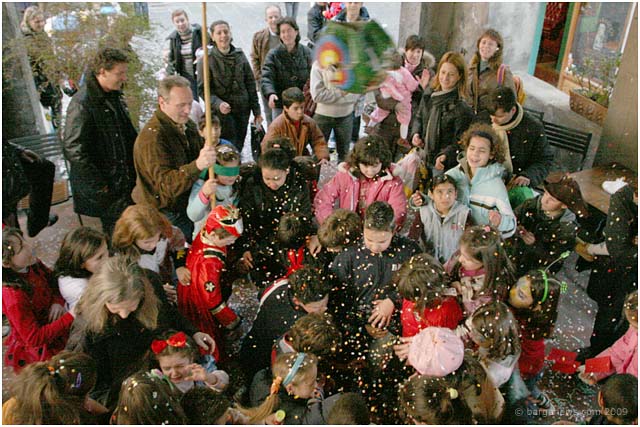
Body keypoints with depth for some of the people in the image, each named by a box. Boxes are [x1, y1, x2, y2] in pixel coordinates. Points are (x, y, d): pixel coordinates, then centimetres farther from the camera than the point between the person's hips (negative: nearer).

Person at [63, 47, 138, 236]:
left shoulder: (115, 96, 8)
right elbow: (73, 150, -22)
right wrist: (100, 187, -18)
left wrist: (136, 169, 10)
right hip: (105, 191, -8)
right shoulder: (82, 104, -20)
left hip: (126, 183, 8)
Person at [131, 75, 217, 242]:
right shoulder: (152, 137, -25)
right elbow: (166, 184, -35)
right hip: (166, 215, -8)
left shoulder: (186, 124, 3)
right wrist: (197, 165, -50)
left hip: (187, 207, 8)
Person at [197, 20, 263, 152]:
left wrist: (256, 111, 8)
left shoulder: (240, 55, 7)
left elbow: (250, 84, 9)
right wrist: (218, 104, -27)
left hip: (243, 111, 4)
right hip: (221, 112, -4)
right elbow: (203, 89, -9)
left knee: (239, 147, 12)